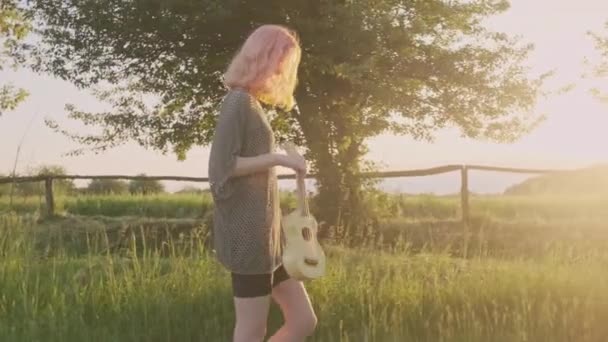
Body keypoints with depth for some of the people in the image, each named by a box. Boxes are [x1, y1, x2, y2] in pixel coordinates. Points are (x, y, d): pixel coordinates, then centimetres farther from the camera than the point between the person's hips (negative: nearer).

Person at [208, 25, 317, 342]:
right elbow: (222, 166, -18)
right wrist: (279, 158, -17)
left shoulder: (254, 103, 18)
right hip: (246, 231, -9)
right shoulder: (238, 101, -10)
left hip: (264, 230, 9)